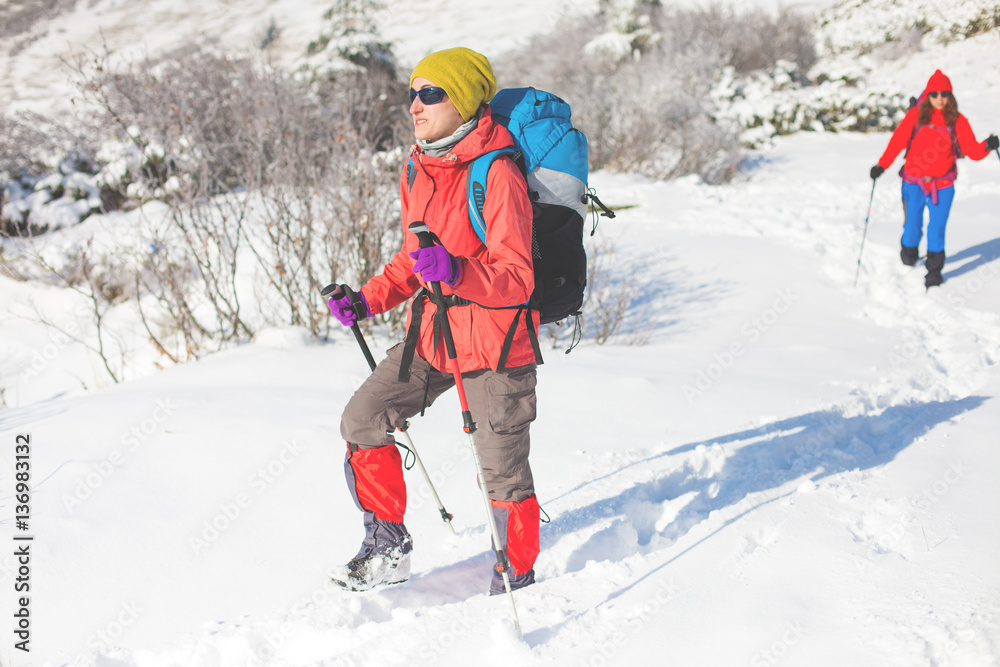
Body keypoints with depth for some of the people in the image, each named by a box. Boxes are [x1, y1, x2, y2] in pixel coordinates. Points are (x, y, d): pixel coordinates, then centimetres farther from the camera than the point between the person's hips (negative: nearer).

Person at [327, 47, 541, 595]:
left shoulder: (497, 175, -20)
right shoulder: (417, 167, 6)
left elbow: (517, 280, -24)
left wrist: (456, 273, -40)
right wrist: (367, 301, 7)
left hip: (495, 344, -8)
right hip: (431, 334, 8)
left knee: (503, 470, 1)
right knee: (362, 421, 6)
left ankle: (517, 578, 25)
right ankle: (388, 548, 23)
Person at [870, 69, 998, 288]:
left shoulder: (957, 121, -1)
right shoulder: (915, 115, -3)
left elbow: (972, 150, -4)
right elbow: (898, 140, -7)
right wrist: (882, 165, -16)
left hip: (942, 185, 0)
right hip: (914, 182, 0)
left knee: (937, 229, -3)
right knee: (913, 227, 6)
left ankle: (934, 270, 15)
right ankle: (908, 260, 35)